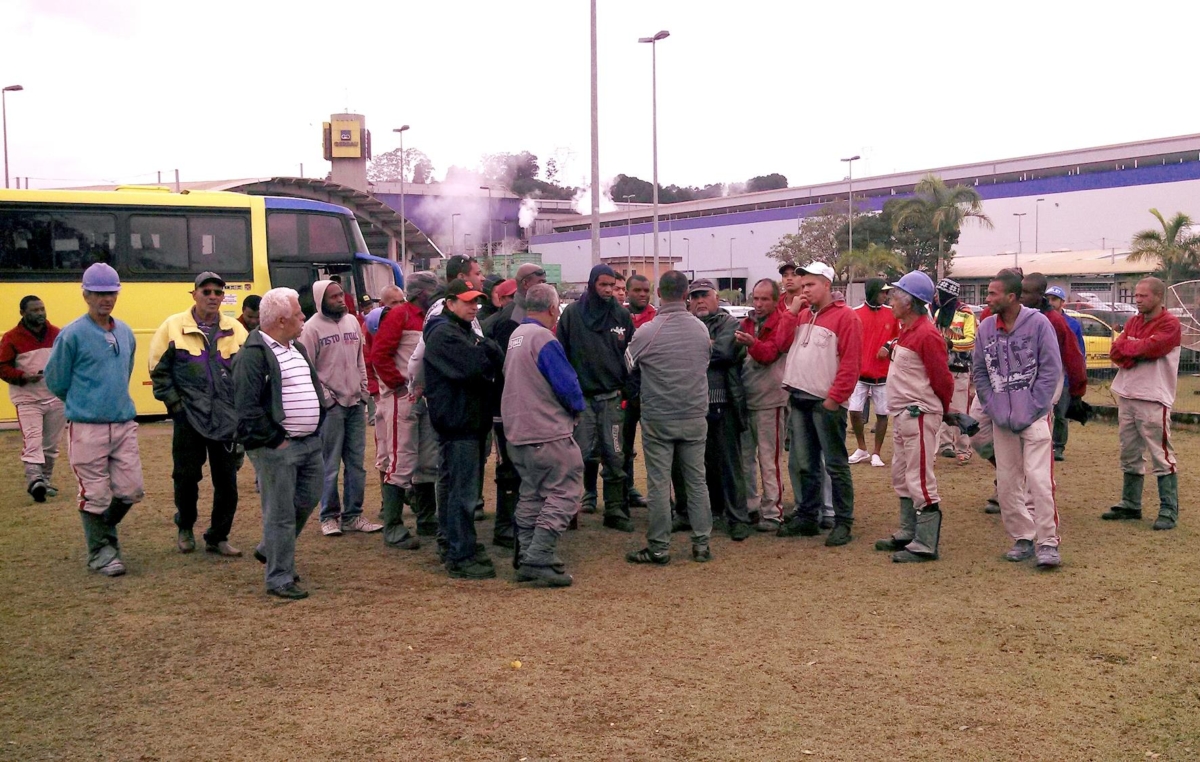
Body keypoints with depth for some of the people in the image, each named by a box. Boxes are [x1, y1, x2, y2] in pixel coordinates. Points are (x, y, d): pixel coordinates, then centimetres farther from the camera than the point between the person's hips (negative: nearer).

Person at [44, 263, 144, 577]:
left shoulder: (126, 333, 10)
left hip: (124, 425, 5)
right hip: (88, 428, -5)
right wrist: (81, 404, 13)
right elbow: (55, 381, 1)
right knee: (96, 495, 1)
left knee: (131, 490, 6)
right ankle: (100, 551, 17)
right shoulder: (72, 335, -8)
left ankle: (104, 528, 33)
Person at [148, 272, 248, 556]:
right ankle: (185, 528, 30)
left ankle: (218, 537, 19)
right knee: (186, 476, 6)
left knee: (227, 481, 5)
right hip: (189, 418, -2)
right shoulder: (173, 327, -2)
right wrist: (173, 402, -4)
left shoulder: (236, 330, 4)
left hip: (227, 419, 2)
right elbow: (159, 370, 1)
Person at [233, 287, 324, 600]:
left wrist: (316, 427, 14)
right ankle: (279, 579, 10)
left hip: (310, 443, 9)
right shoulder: (253, 355, -14)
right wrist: (275, 440, -16)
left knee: (307, 501, 18)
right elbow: (247, 408, -19)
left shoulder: (298, 349, 16)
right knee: (280, 514, -2)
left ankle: (270, 551, 38)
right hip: (276, 448, -9)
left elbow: (313, 388, 25)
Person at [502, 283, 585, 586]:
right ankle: (540, 558, -9)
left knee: (531, 495, 15)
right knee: (563, 493, -4)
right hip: (548, 433, -9)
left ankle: (526, 559, 18)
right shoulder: (543, 338, -16)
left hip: (517, 431, 9)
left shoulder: (515, 336, 12)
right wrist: (577, 407, 1)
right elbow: (567, 384, -18)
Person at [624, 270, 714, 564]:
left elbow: (629, 365, 2)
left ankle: (658, 547, 8)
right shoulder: (701, 329, -3)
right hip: (695, 416, 3)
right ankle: (701, 543, 15)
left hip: (658, 418, -3)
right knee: (697, 480, 11)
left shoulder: (646, 332, -13)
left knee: (658, 483, 3)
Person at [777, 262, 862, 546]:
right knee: (801, 464, 13)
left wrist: (835, 398, -16)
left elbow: (851, 363, -13)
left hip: (826, 403, -7)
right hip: (799, 400, 7)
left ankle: (843, 523, 6)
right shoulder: (802, 314, 15)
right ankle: (806, 517, 24)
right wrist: (791, 311, 2)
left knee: (836, 465, -1)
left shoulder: (845, 317, -8)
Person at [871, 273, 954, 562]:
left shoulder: (927, 335, -18)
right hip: (901, 415, 11)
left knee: (920, 481, -7)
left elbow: (942, 379, -14)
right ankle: (908, 534, 29)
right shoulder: (906, 331, 12)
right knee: (901, 477, 18)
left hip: (919, 415, -11)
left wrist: (944, 409, 0)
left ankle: (925, 545, -2)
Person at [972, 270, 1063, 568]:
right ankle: (1023, 538, 19)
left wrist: (1031, 409, -11)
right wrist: (992, 407, 0)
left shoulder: (1038, 323, -7)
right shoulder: (986, 328, 5)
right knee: (1008, 482, 7)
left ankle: (1048, 542, -2)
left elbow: (1051, 369, -7)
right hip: (1001, 419, 5)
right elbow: (979, 371, 11)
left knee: (1039, 479, -11)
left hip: (1035, 417, -4)